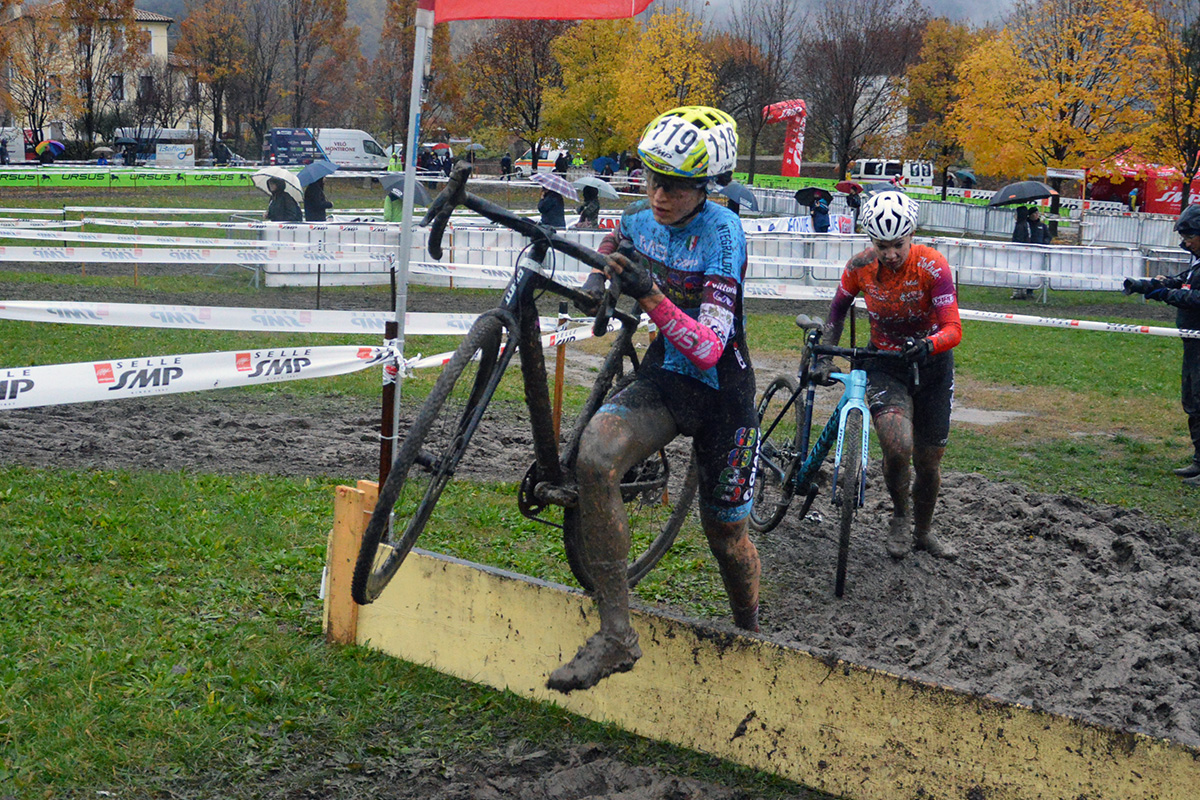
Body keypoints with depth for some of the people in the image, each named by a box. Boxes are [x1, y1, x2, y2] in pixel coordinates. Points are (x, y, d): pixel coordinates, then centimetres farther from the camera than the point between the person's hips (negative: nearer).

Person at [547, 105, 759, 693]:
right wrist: (593, 281, 3)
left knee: (724, 532, 9)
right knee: (595, 455, -27)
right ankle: (615, 636, -23)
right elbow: (612, 247, 23)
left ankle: (750, 636, 43)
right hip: (662, 378, 4)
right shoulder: (641, 217, -4)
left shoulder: (722, 234, -22)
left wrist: (649, 294, -43)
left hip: (720, 390, -4)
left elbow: (708, 350, -32)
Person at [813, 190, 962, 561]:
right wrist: (826, 357, -3)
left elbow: (953, 329, -27)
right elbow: (838, 307, 5)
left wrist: (927, 345, -48)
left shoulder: (932, 266, -22)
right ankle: (900, 515, 4)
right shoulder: (861, 266, -14)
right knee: (898, 447, -26)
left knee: (929, 461, 8)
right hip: (885, 365, 0)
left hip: (931, 364, 0)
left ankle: (923, 531, 35)